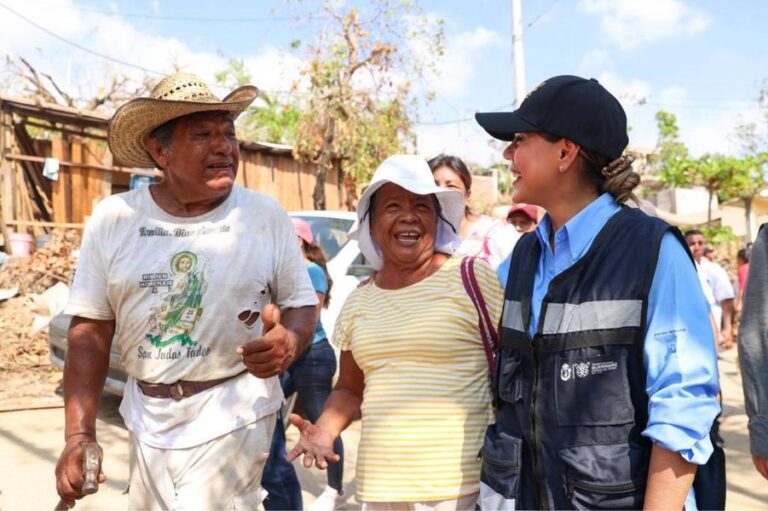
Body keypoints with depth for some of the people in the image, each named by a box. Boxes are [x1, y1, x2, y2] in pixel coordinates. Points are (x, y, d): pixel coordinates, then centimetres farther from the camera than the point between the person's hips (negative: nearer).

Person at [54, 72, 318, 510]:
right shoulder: (113, 218, -3)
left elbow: (302, 302, 2)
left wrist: (290, 341, -22)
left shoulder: (266, 215, -5)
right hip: (146, 412, 3)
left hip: (234, 411, -3)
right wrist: (80, 434, -5)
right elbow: (91, 330, 0)